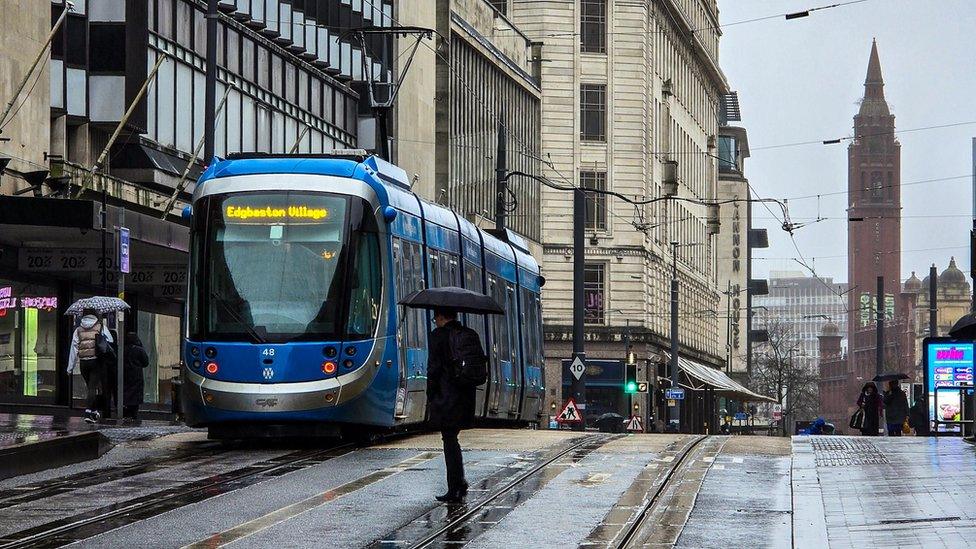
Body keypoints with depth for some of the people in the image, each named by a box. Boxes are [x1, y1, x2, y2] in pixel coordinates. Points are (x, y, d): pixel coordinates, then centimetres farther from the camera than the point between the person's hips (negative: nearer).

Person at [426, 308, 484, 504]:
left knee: (449, 440, -1)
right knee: (452, 438, 20)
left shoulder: (439, 335, -8)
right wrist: (468, 388, 14)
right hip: (466, 397, 6)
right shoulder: (471, 335, 9)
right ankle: (459, 483, 19)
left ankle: (454, 491, -2)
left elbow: (434, 368, -11)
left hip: (445, 397, -6)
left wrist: (431, 398, -5)